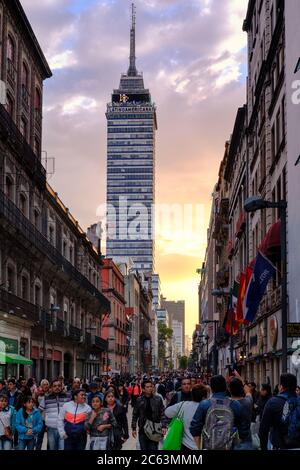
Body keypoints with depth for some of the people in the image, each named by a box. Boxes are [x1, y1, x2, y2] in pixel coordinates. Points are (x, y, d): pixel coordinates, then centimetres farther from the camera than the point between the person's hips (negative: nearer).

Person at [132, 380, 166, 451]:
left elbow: (162, 414, -2)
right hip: (142, 430, 1)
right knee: (144, 448, 8)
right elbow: (135, 415, 7)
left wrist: (163, 426, -11)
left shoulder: (158, 399, -2)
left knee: (153, 448, -3)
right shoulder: (139, 400, 1)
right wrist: (133, 428, 5)